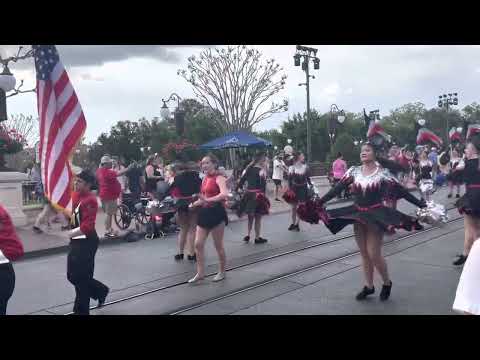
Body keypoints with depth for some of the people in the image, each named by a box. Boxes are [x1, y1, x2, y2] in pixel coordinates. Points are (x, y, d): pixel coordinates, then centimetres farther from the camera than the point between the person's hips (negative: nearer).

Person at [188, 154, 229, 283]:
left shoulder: (219, 178, -11)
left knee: (218, 245, 5)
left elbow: (224, 194, -29)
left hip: (216, 212, -7)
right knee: (198, 244, 3)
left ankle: (222, 272, 21)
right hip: (204, 213, 8)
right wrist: (195, 203, 5)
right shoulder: (205, 178, 12)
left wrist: (207, 200, -33)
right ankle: (200, 273, 12)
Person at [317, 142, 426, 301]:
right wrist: (320, 202, -6)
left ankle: (387, 283, 20)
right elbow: (338, 188, 0)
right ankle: (369, 286, 25)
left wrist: (422, 205, -9)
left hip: (376, 215, -4)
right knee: (364, 254, 11)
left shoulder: (383, 172, -7)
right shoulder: (354, 171, 3)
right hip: (357, 214, 4)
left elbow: (402, 191, -6)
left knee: (374, 254, -5)